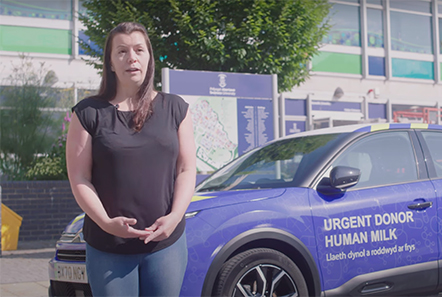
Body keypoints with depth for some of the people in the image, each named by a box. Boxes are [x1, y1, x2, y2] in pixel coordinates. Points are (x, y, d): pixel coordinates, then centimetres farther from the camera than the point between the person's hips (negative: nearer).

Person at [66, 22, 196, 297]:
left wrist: (175, 217, -12)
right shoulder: (89, 112, 1)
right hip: (108, 245, -1)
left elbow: (186, 170, 4)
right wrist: (106, 222, -17)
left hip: (166, 243, 2)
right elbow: (79, 178, -3)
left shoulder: (175, 108, 6)